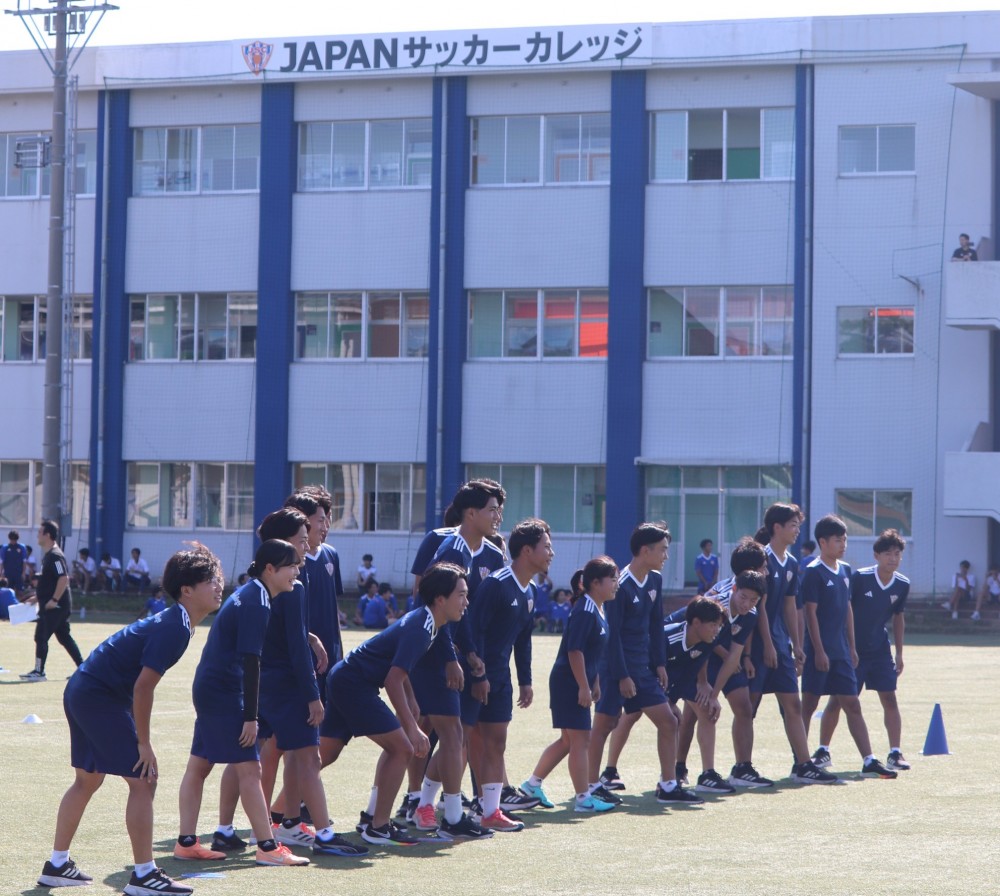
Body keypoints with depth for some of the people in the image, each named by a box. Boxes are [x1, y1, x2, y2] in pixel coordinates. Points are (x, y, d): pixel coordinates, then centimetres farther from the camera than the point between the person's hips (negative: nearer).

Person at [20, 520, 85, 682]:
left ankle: (38, 672, -5)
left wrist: (54, 600, -25)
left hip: (56, 606, -10)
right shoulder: (48, 555, 16)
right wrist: (38, 596, 20)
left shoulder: (55, 556, -16)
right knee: (64, 637, 14)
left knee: (41, 637, -8)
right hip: (57, 606, 10)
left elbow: (64, 578, -25)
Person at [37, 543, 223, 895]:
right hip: (100, 697, -11)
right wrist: (144, 744, -16)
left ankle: (57, 865, 29)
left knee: (88, 780, 20)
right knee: (143, 781, -7)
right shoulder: (175, 628, -20)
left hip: (82, 690, 11)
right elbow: (143, 687, -23)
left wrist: (140, 739, 19)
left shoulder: (173, 622, 11)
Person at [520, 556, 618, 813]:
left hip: (578, 683, 10)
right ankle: (583, 799, 1)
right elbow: (574, 650, -22)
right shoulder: (585, 610, -17)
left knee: (568, 739, 15)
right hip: (570, 683, -10)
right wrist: (584, 686, -22)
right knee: (580, 739, -5)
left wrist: (594, 683, 20)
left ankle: (533, 784, 23)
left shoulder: (598, 610, 13)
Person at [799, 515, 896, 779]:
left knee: (852, 705, 5)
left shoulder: (845, 571, 13)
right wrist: (818, 650, -17)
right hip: (820, 651, -7)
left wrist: (852, 647, 14)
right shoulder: (814, 572, -10)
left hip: (841, 651, 7)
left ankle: (869, 761, 4)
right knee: (809, 704, -1)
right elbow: (810, 613, -13)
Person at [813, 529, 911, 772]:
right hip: (852, 649, -3)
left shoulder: (902, 585, -3)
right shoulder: (859, 578, -16)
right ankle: (823, 751, 11)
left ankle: (895, 753, 0)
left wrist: (899, 653, 12)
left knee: (889, 698, -4)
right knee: (836, 699, -1)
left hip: (880, 649, 3)